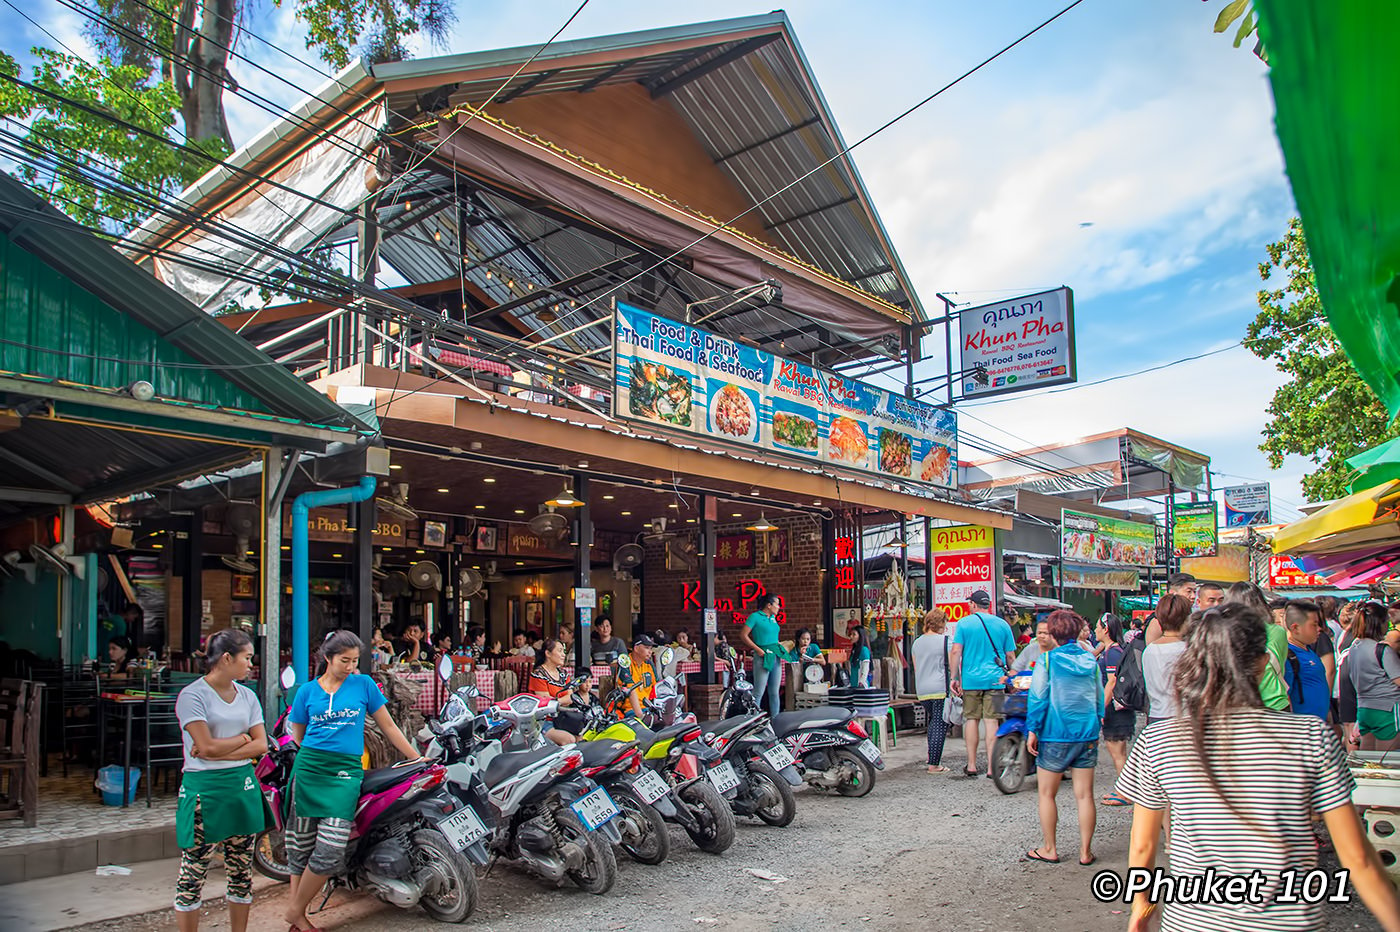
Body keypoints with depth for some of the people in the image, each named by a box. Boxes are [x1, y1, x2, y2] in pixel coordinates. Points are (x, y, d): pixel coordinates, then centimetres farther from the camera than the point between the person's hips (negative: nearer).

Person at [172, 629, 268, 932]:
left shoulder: (247, 696, 10)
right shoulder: (192, 695, -8)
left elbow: (261, 746, 3)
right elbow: (207, 746, -16)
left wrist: (220, 751, -9)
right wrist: (242, 739, -2)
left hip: (243, 787, 6)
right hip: (204, 788, -5)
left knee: (241, 871, 11)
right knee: (192, 873, 1)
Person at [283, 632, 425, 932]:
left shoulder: (363, 684, 6)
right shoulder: (308, 691, 9)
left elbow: (387, 726, 11)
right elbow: (297, 734, 18)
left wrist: (416, 758, 10)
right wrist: (320, 754, 7)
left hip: (346, 772, -1)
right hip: (309, 769, 1)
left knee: (331, 849, -10)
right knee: (301, 844, 3)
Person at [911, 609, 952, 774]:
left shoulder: (917, 642, 12)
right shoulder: (945, 640, -6)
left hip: (922, 690, 6)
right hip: (941, 689, -6)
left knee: (932, 721, 21)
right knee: (940, 725, -2)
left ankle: (932, 756, 19)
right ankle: (934, 764, -3)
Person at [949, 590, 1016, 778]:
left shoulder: (964, 623, 1)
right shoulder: (1002, 625, 6)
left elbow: (955, 652, -5)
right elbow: (1010, 656, 7)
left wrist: (955, 678, 0)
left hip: (971, 679, -1)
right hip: (995, 679, 1)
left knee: (971, 719, 8)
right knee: (991, 721, 1)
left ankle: (971, 765, 12)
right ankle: (992, 766, -1)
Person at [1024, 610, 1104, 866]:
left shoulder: (1047, 659, -7)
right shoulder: (1091, 660, 5)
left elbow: (1038, 697, -10)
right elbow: (1100, 697, 11)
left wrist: (1032, 730, -6)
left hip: (1056, 734, -4)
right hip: (1087, 735, 4)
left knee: (1046, 794, 9)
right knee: (1084, 795, 9)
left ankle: (1049, 849, 14)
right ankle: (1085, 851, 13)